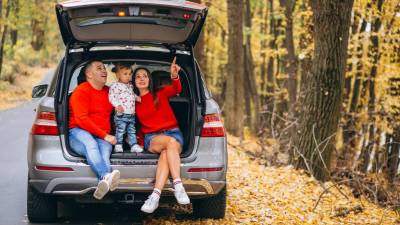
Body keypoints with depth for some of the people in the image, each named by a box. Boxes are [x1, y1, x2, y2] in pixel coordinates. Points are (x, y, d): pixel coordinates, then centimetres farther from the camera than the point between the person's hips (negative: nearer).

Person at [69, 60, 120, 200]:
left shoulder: (109, 92, 21)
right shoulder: (81, 91, 0)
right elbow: (81, 120, -10)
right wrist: (105, 135, -14)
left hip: (103, 137, 4)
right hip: (80, 132, -4)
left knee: (105, 149, -33)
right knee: (91, 144, -40)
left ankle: (103, 183, -64)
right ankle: (107, 176, -68)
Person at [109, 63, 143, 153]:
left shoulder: (130, 86, 17)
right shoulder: (116, 86, -9)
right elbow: (112, 96, -18)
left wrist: (136, 97, 13)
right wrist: (117, 105, -29)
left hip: (131, 115, 8)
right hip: (121, 114, -7)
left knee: (132, 131, 10)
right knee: (120, 130, -5)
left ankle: (134, 145, 13)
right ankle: (118, 145, 1)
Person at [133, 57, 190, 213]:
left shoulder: (161, 93, 10)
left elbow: (176, 89, -13)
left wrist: (174, 76, -34)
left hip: (173, 133, 0)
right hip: (151, 138, 0)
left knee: (166, 152, -37)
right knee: (170, 142, -36)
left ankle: (155, 195, -51)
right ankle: (178, 186, -49)